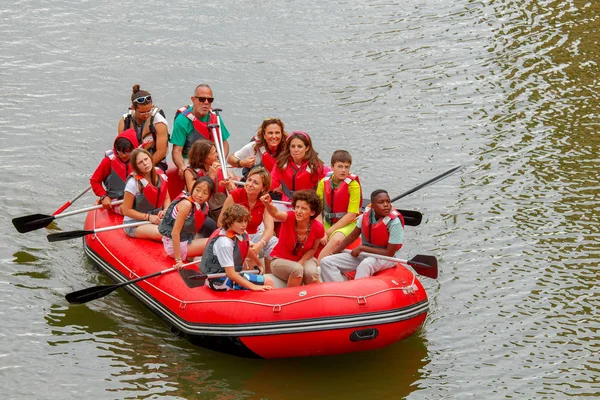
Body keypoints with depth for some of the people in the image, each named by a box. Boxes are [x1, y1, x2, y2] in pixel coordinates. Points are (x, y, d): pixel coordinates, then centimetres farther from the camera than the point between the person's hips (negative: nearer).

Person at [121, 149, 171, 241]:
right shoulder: (133, 183, -16)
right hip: (134, 224, -5)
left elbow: (166, 198, 13)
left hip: (156, 219, 5)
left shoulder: (160, 175, 1)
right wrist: (149, 217, -18)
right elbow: (126, 210, -13)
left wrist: (165, 211, -8)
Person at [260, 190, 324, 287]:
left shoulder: (318, 228, -16)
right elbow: (276, 214, -46)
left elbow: (313, 249, 0)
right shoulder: (289, 218, -23)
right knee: (297, 269, -33)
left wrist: (300, 263, -15)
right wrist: (268, 205, -69)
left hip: (304, 259, 2)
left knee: (311, 272, -31)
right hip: (281, 260, -2)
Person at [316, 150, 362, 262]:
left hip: (348, 224, -4)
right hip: (327, 222, 4)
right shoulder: (324, 182, 0)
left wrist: (329, 231, -15)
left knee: (336, 239, -34)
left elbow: (351, 215, -14)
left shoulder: (353, 185, -11)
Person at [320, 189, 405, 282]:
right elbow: (353, 236, 9)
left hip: (384, 258, -6)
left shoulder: (395, 222, -21)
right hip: (363, 255, 6)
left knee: (365, 265, -42)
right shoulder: (366, 215, -5)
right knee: (326, 262, -9)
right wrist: (332, 253, 5)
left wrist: (362, 248, -17)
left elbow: (389, 253, -20)